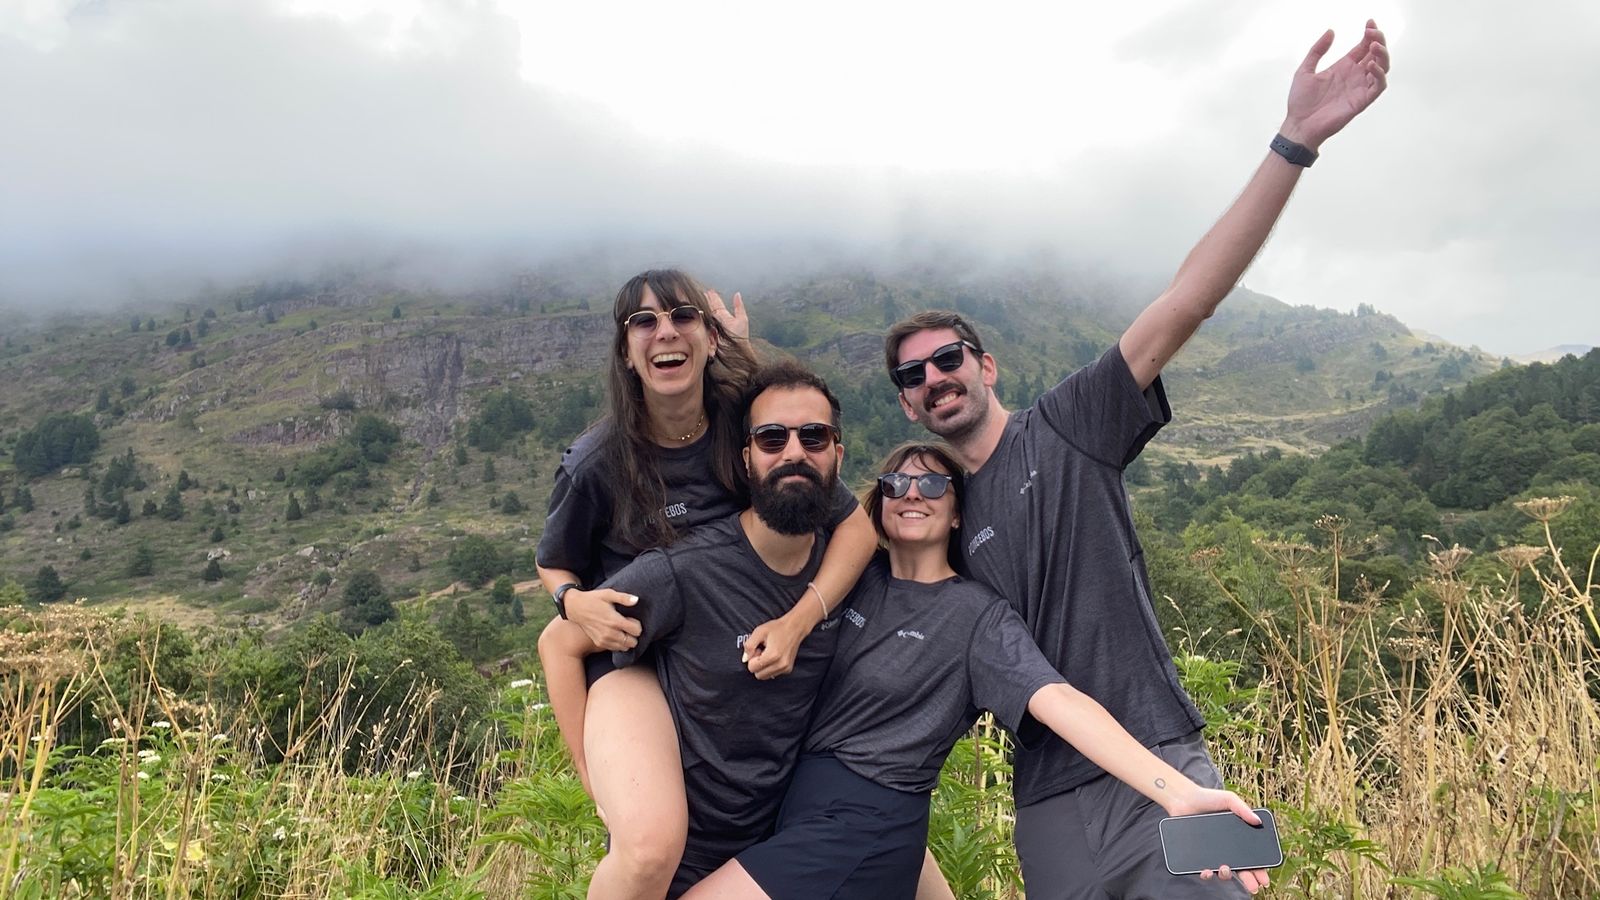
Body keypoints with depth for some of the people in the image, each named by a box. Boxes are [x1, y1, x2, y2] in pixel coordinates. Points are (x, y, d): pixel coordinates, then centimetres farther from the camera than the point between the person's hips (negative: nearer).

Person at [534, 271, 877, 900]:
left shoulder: (746, 428, -7)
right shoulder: (596, 463, -10)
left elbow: (857, 525, -7)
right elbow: (555, 566, 8)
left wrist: (798, 622, -21)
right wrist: (573, 602, -16)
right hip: (633, 653, -3)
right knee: (653, 846, -31)